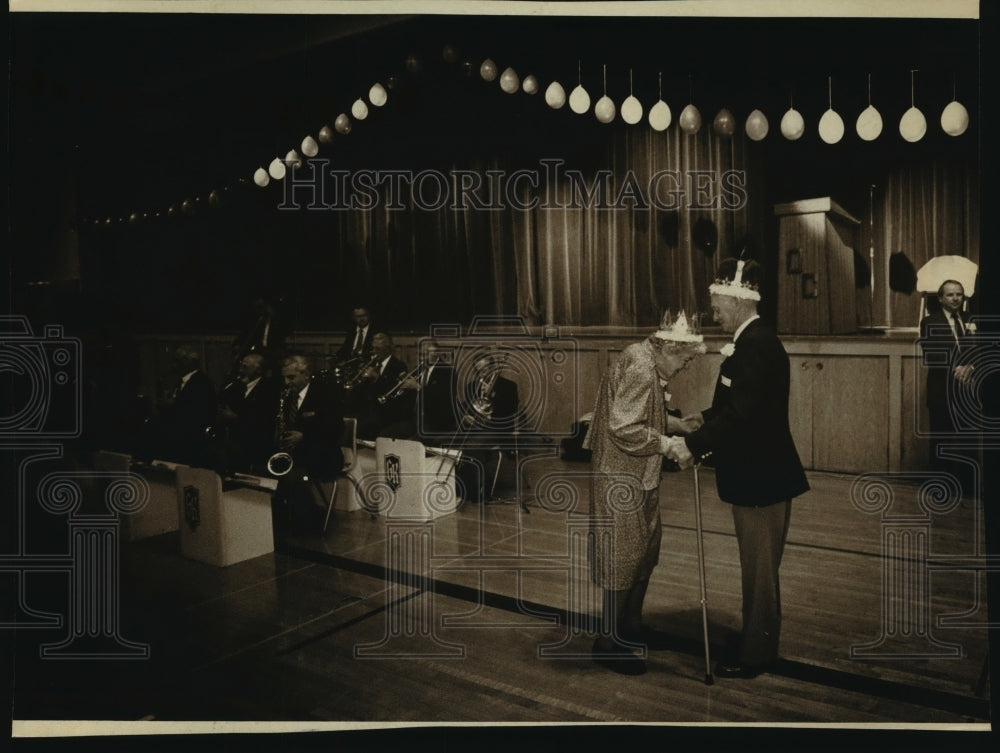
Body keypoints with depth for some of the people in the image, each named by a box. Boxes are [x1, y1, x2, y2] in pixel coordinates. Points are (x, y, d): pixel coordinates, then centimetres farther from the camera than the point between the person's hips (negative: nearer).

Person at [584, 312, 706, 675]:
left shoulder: (648, 362, 9)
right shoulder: (639, 368, -23)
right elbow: (623, 429, -28)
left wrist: (673, 421, 6)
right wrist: (667, 444, -23)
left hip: (639, 478, 11)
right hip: (621, 479, -11)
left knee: (646, 550, 19)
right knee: (623, 557, -1)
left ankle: (630, 624, 35)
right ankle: (608, 642, 13)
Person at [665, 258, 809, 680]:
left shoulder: (755, 345, -22)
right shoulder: (753, 340, 10)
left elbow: (742, 414, -29)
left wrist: (695, 446, -26)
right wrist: (706, 419, 6)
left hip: (762, 477, -10)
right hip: (756, 472, 10)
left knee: (759, 568, 4)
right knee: (758, 565, 21)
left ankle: (755, 655, 19)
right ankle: (758, 641, 36)